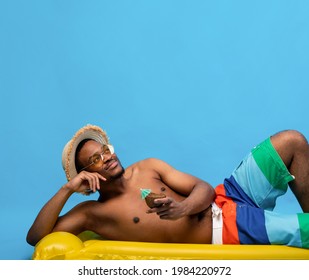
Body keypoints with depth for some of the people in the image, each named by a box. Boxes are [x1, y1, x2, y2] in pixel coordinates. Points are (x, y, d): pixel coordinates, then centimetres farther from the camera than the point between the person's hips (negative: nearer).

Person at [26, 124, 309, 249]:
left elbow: (204, 188, 3)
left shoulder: (147, 167, 9)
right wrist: (67, 189, -19)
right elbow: (35, 237, -10)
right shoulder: (92, 212, -2)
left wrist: (183, 207, -21)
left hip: (224, 200, 5)